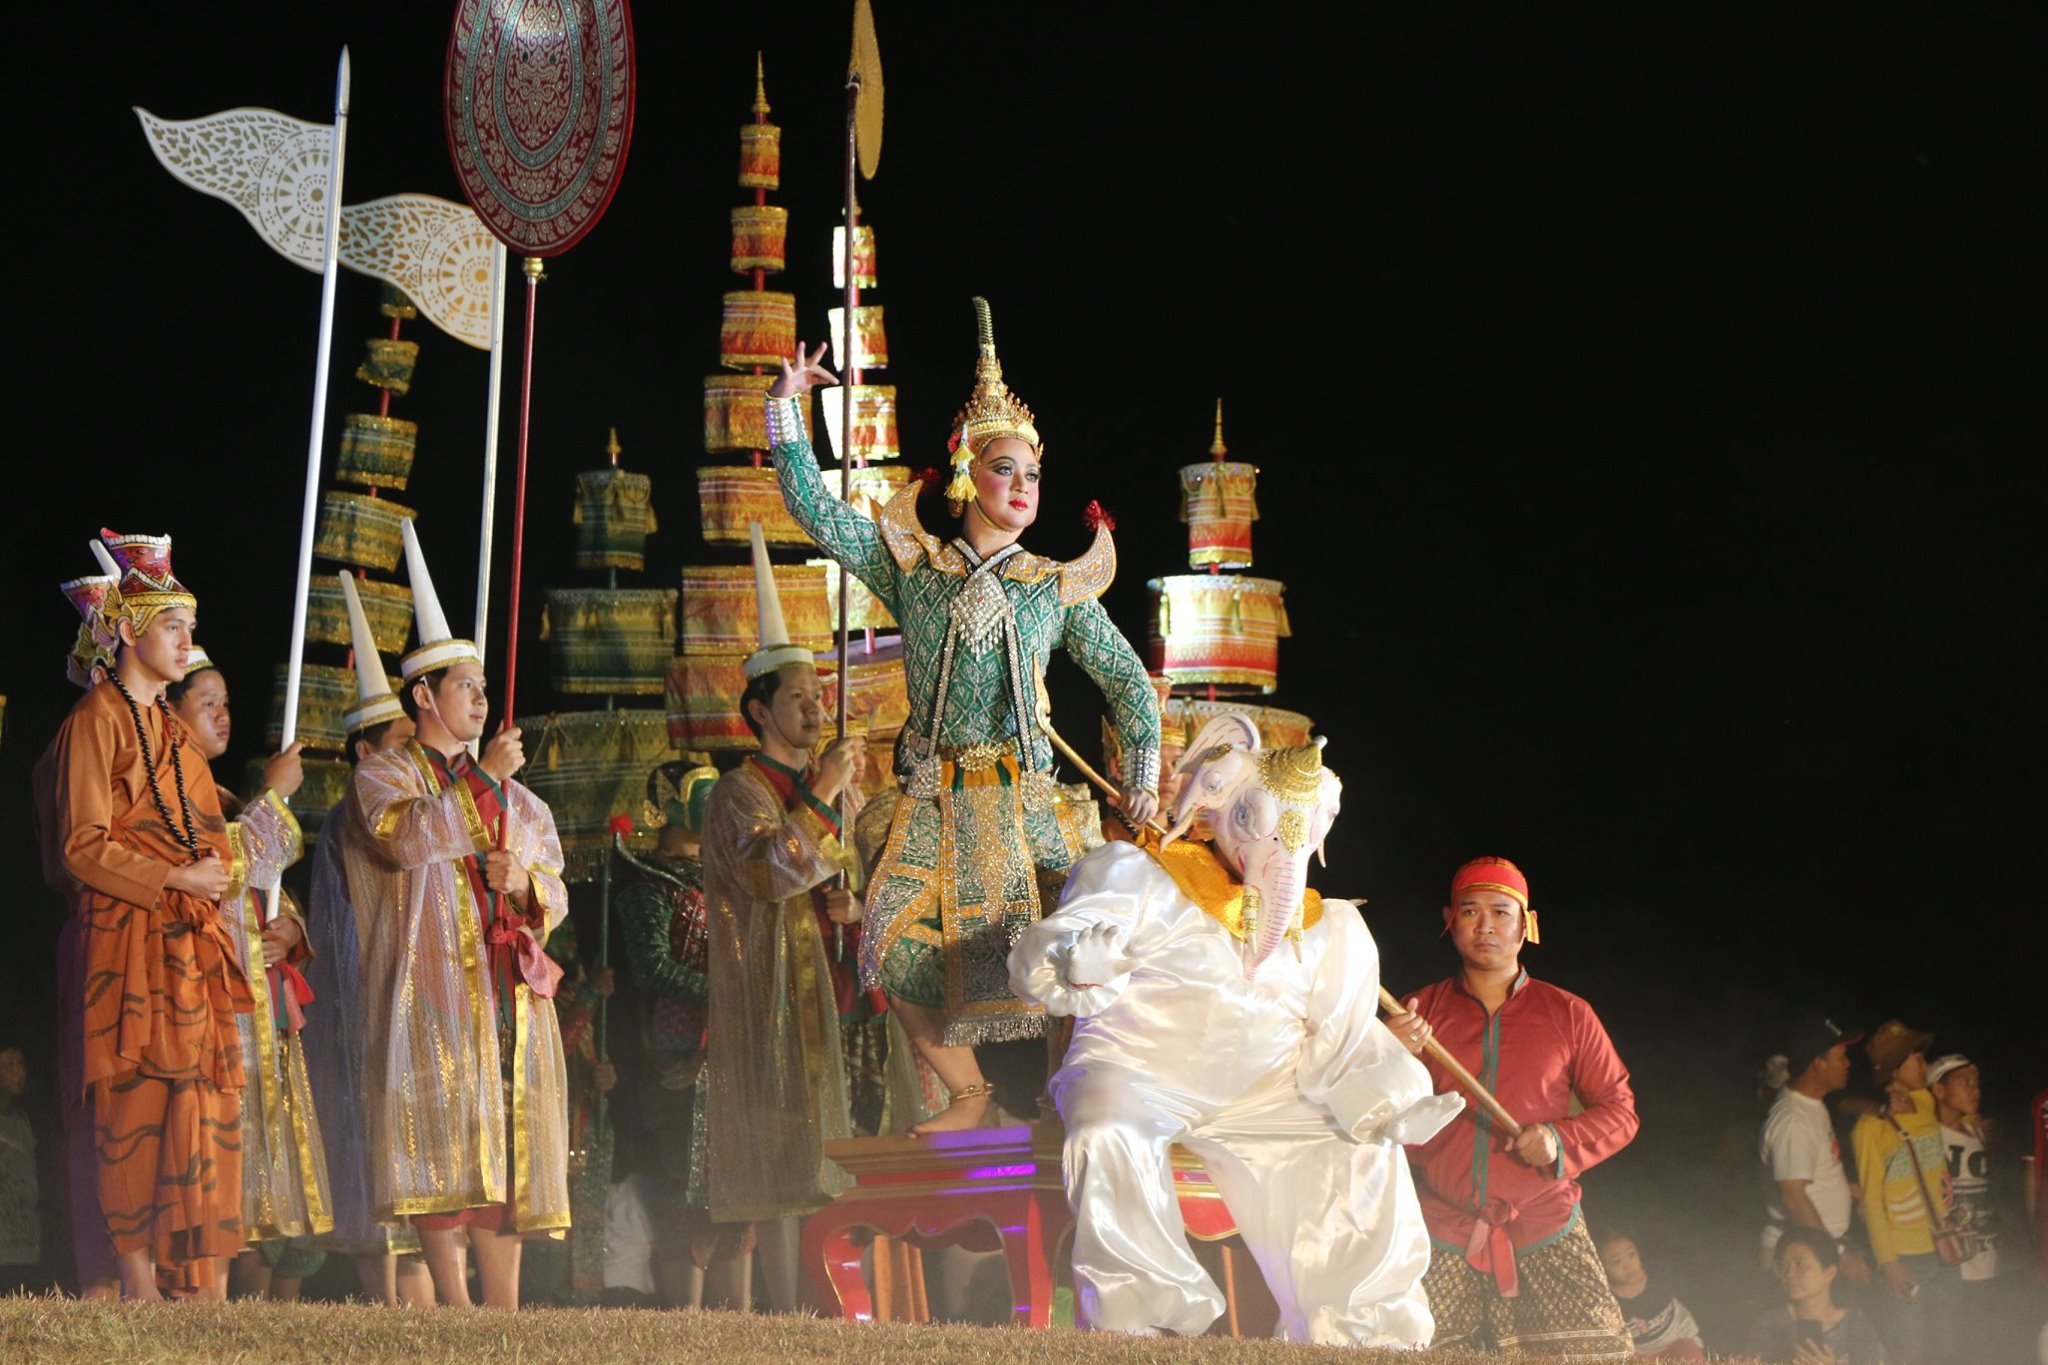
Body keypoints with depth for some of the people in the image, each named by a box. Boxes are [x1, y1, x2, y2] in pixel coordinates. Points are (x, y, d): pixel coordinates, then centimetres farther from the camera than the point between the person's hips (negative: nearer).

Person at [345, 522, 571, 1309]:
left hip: (507, 986, 6)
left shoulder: (514, 797, 24)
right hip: (431, 987, -6)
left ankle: (504, 1312, -3)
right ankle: (456, 1311, -20)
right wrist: (483, 781, -12)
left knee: (510, 1151, -1)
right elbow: (406, 835, -17)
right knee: (445, 1139, -15)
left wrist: (525, 883, -1)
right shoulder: (383, 775, 6)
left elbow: (557, 895, 21)